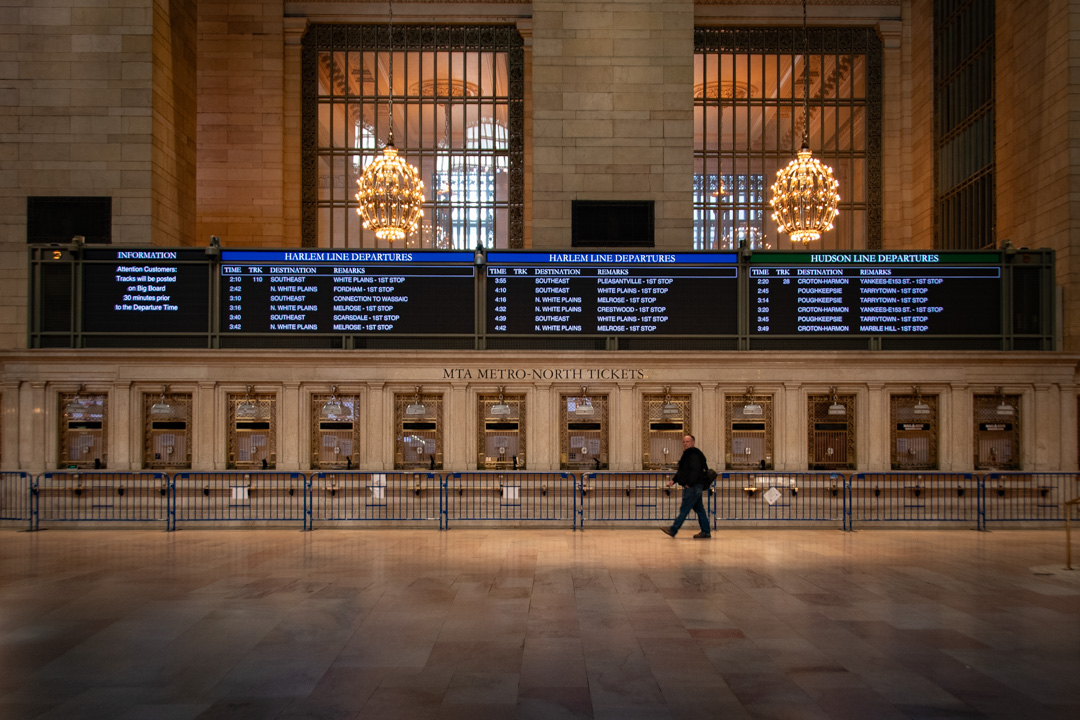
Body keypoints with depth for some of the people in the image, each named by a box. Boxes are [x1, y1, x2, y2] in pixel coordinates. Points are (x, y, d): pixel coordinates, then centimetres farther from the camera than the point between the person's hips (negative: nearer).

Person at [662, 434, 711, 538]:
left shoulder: (693, 455, -14)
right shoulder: (687, 455, 20)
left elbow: (695, 470, -24)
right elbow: (681, 471, 24)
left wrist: (689, 483, -24)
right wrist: (673, 480, 13)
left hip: (693, 487, -11)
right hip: (695, 488, 11)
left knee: (684, 509, -6)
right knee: (699, 509, 11)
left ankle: (673, 530, -4)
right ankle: (706, 532, 14)